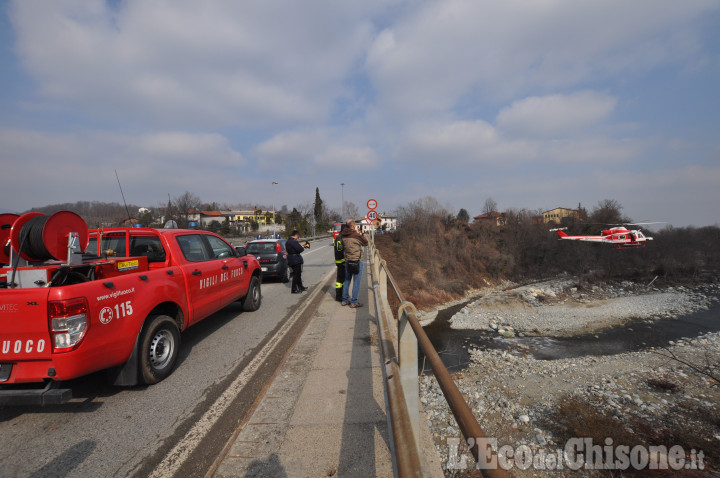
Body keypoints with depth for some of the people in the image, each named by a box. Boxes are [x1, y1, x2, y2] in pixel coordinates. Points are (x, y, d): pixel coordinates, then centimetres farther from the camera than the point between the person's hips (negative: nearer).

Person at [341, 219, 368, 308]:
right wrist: (360, 233, 8)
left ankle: (345, 300, 24)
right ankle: (354, 302, 5)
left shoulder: (343, 236, 3)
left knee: (347, 280, 16)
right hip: (357, 261, -7)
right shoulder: (356, 235, -15)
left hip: (347, 261, 7)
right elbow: (366, 243, -2)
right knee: (356, 281, 1)